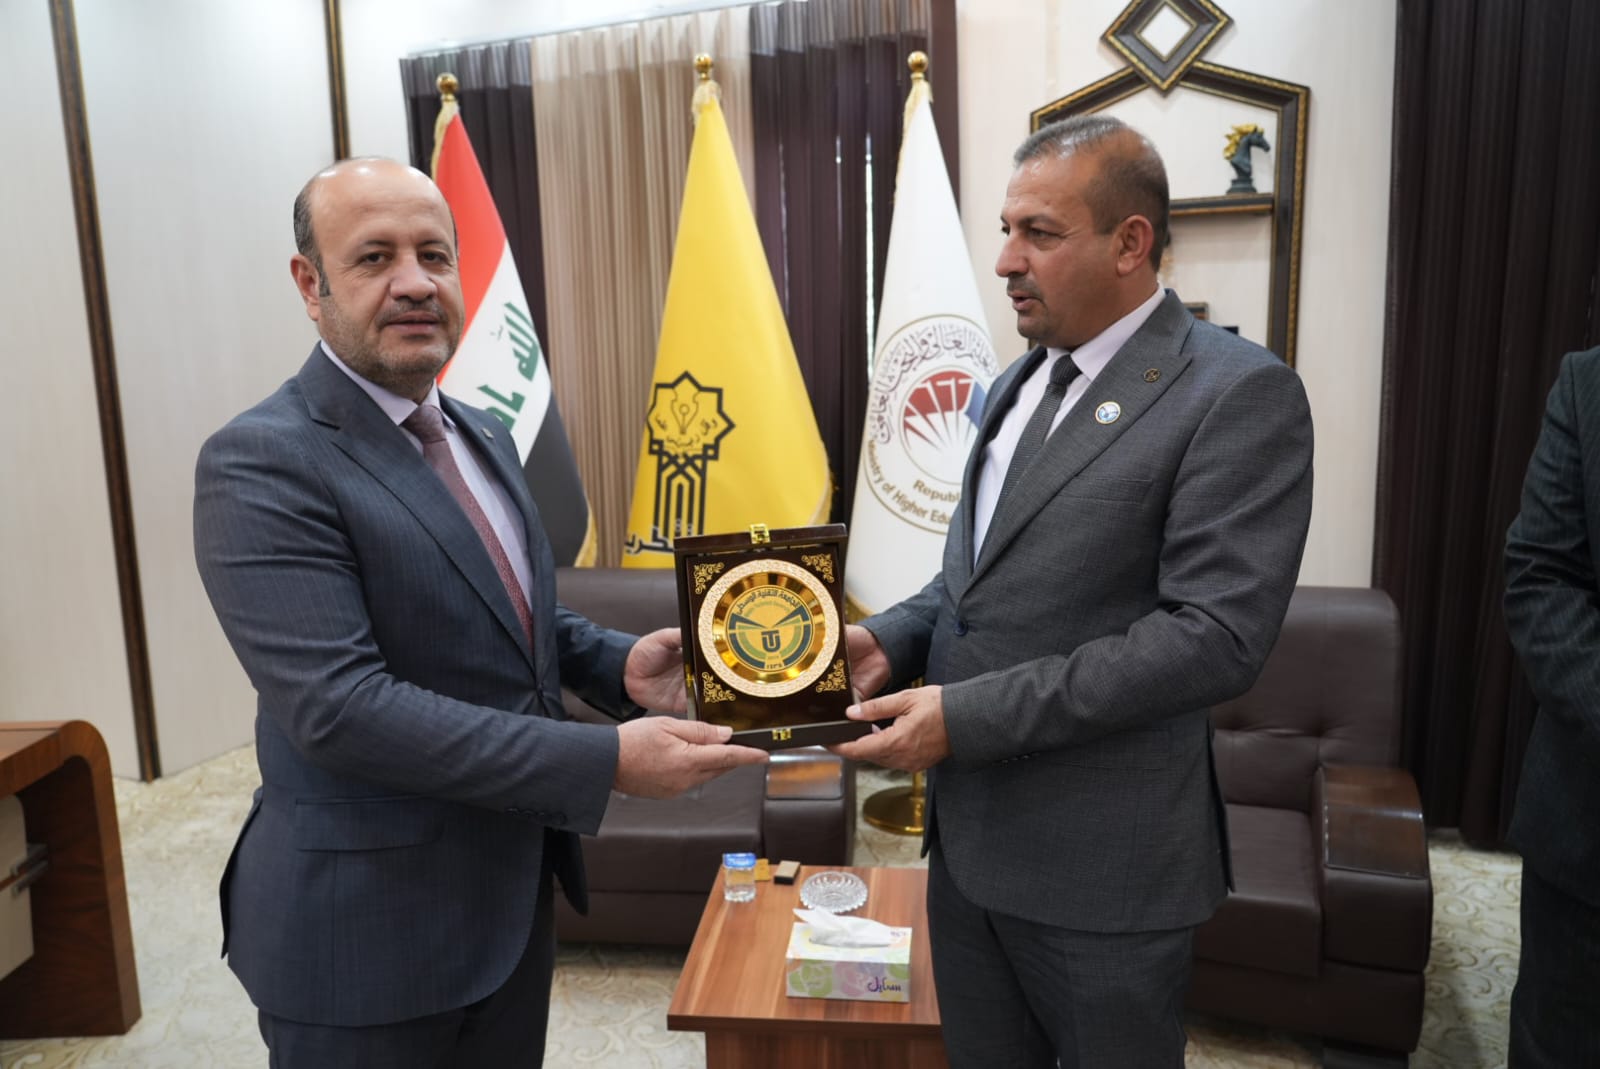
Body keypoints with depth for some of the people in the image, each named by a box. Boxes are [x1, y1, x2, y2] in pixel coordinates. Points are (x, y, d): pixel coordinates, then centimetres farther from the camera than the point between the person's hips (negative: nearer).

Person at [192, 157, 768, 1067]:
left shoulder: (484, 438, 7)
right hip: (368, 925, -7)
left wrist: (621, 663, -5)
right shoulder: (261, 465, -18)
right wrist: (608, 763, -28)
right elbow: (340, 704, -26)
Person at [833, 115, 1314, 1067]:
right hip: (969, 838, 7)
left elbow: (1217, 634, -22)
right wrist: (889, 639, -3)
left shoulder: (1239, 394, -14)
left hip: (1102, 865, -7)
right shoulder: (1019, 384, 10)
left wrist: (968, 714, -23)